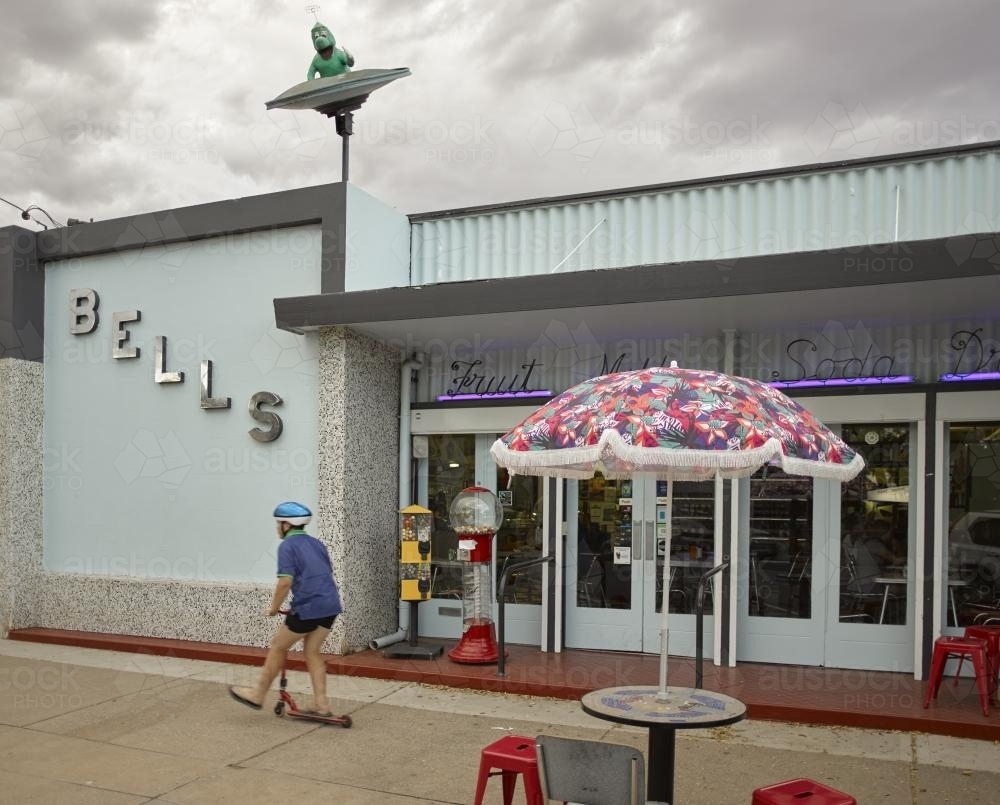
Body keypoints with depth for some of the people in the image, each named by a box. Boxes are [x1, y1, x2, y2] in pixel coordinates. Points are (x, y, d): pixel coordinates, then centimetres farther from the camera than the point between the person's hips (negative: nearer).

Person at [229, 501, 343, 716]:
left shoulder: (287, 546, -5)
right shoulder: (316, 543, 18)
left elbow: (285, 581, -15)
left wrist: (274, 607, -1)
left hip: (308, 608, -7)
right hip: (331, 605, 7)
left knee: (278, 647, 10)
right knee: (312, 652, 16)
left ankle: (258, 695, 22)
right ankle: (321, 704, 13)